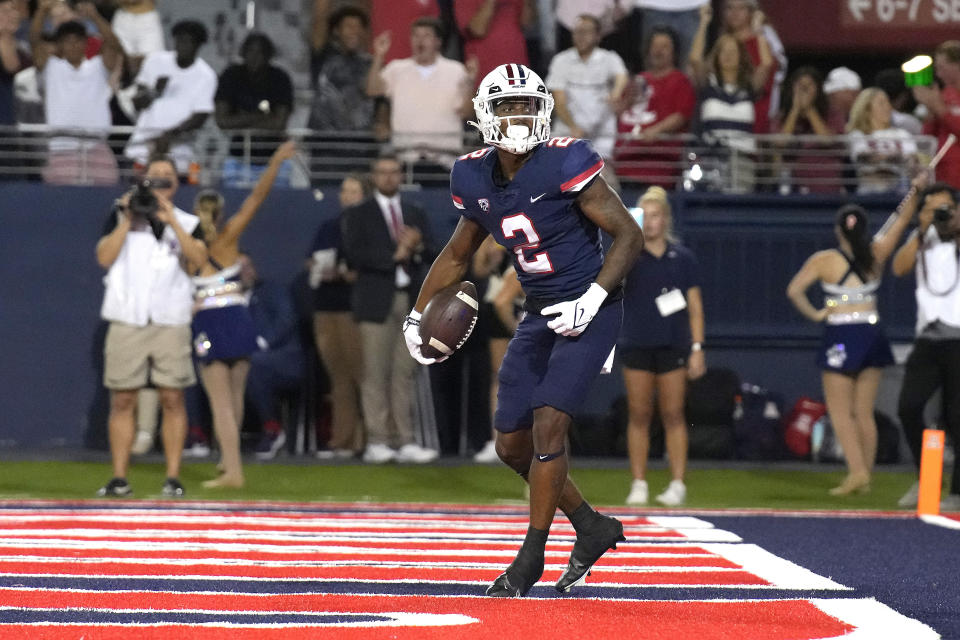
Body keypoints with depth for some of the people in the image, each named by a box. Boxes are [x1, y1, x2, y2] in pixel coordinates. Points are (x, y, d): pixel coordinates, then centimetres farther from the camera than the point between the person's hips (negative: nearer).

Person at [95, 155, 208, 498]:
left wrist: (171, 221, -13)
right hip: (127, 321, 0)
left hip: (171, 323, 0)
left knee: (172, 399, -3)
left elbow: (199, 258, -7)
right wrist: (127, 220, -7)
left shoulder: (187, 222, 11)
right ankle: (119, 478, 3)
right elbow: (104, 257, -1)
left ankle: (173, 477, 1)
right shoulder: (121, 215, 11)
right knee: (123, 400, -1)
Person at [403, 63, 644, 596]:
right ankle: (592, 527, 25)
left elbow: (629, 235, -15)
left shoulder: (564, 164, -18)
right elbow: (456, 256, 18)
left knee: (548, 425, -16)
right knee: (512, 444, 6)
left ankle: (532, 555, -1)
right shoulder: (476, 179, 1)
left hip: (589, 311, -7)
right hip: (541, 315, 7)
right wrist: (416, 316, 13)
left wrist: (591, 299, -22)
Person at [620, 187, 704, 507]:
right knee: (638, 416, 1)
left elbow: (694, 306, 6)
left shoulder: (682, 257, 6)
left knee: (673, 416, 0)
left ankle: (677, 484, 3)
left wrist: (697, 348, -1)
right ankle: (638, 484, 7)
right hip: (637, 345, 0)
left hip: (673, 345, 0)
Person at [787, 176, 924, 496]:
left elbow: (794, 290, -14)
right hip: (872, 334, 4)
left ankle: (857, 470, -15)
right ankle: (865, 477, 9)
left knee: (840, 412, 1)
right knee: (864, 413, 10)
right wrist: (915, 191, 9)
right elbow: (901, 222, 8)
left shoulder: (824, 260, -7)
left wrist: (814, 314, -3)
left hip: (841, 337, -4)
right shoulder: (875, 255, 0)